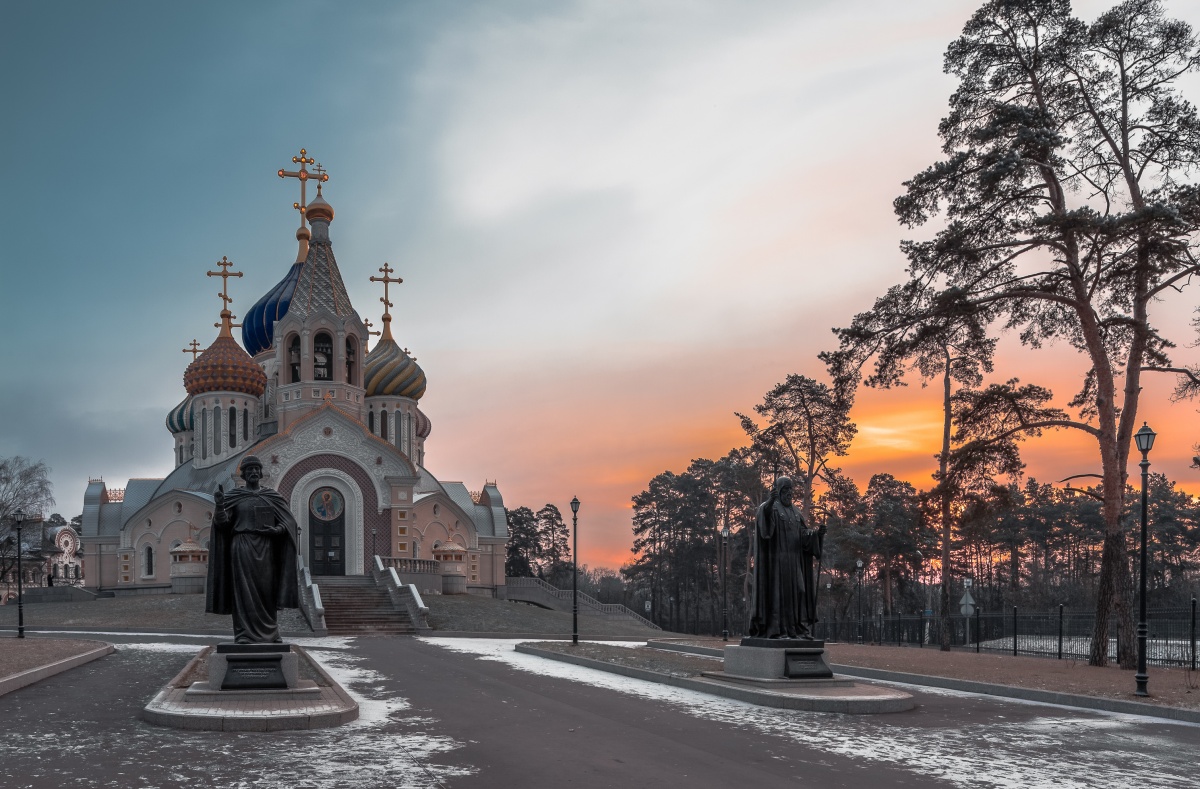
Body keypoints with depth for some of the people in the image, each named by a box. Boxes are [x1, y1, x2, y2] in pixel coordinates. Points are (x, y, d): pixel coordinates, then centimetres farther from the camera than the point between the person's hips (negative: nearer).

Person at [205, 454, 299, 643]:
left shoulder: (272, 496, 10)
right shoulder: (233, 496, 4)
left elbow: (289, 521, 7)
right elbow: (222, 522, -4)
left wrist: (276, 530, -13)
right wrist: (219, 506, -23)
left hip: (266, 550, 2)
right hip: (242, 549, -2)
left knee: (267, 590, 2)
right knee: (244, 591, -5)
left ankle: (270, 632, 10)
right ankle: (245, 634, -3)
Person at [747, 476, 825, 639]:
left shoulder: (795, 512, 18)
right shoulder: (770, 508, -2)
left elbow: (804, 534, 12)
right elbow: (763, 514, -25)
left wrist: (817, 532, -7)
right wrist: (770, 501, -43)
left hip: (793, 561, 7)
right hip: (776, 557, -7)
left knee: (795, 592, 3)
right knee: (776, 591, -9)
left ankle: (796, 629, 4)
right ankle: (775, 629, -9)